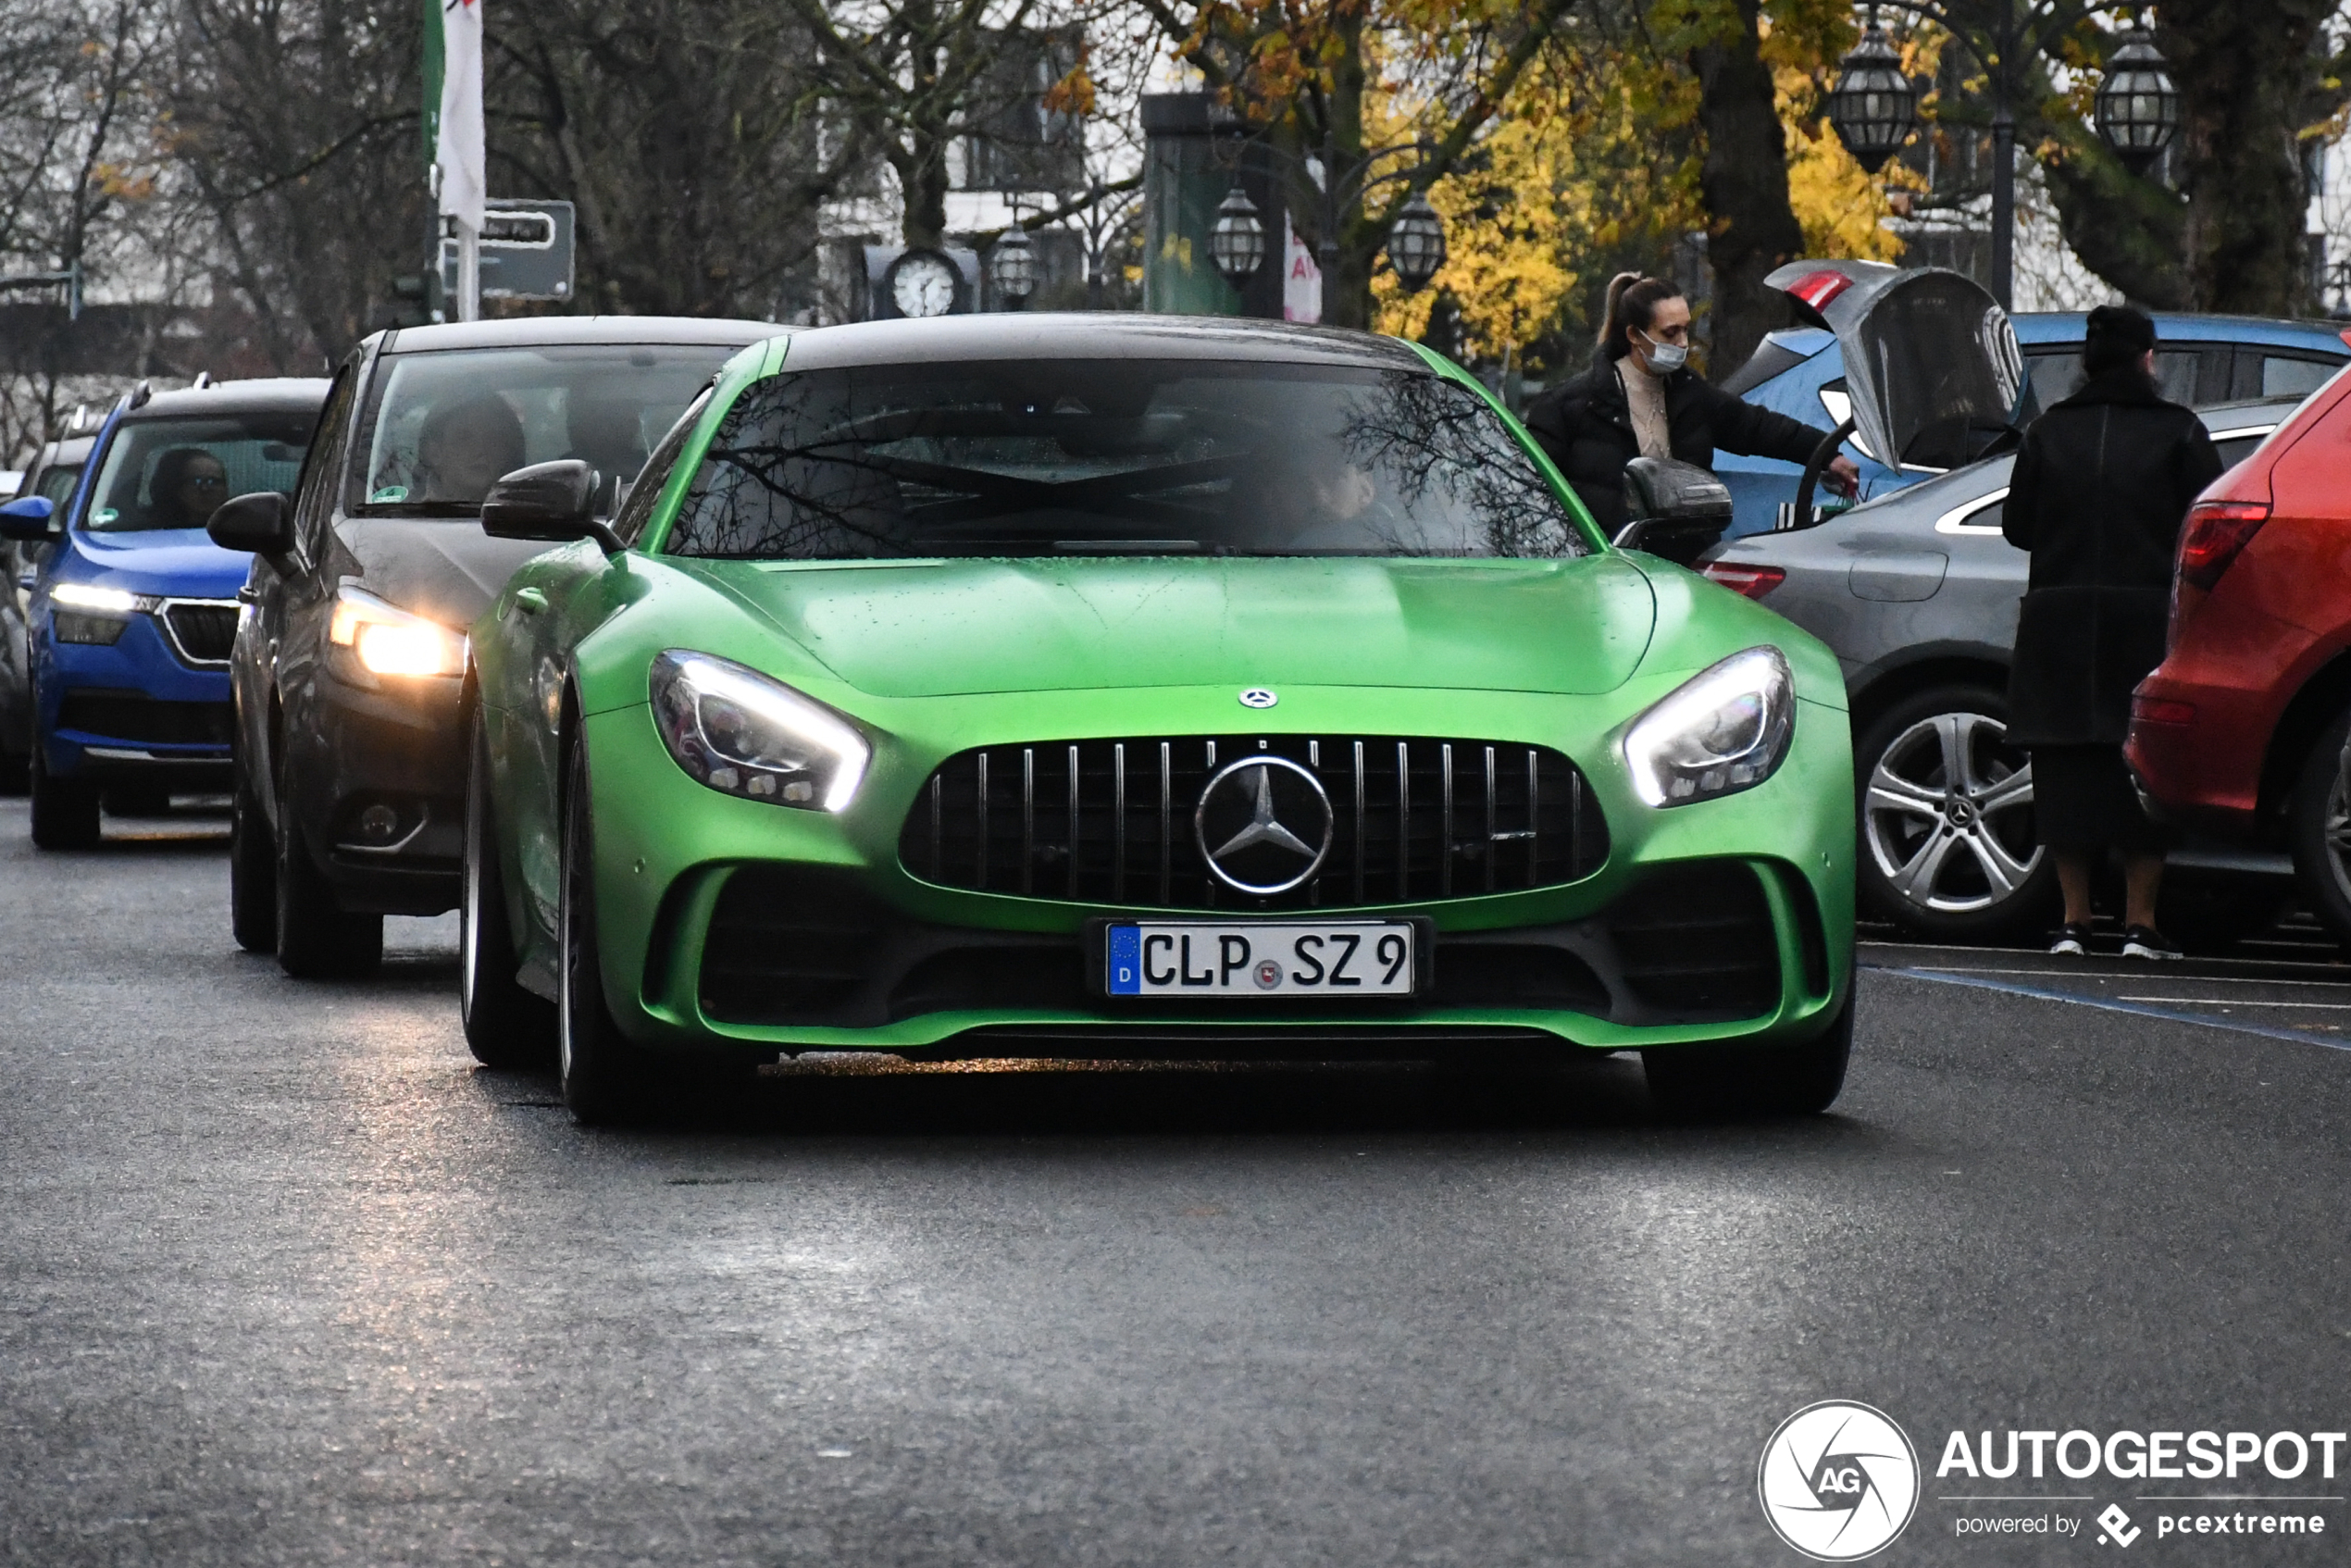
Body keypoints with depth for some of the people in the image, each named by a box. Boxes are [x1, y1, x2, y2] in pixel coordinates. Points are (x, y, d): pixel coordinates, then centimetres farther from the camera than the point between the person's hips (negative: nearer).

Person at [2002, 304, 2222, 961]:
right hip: (2147, 614, -2)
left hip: (2060, 618, 2)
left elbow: (2017, 526, 7)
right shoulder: (2177, 432, -3)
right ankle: (2140, 921, -1)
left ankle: (2075, 919, 4)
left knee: (2068, 766, 6)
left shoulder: (2048, 433, 5)